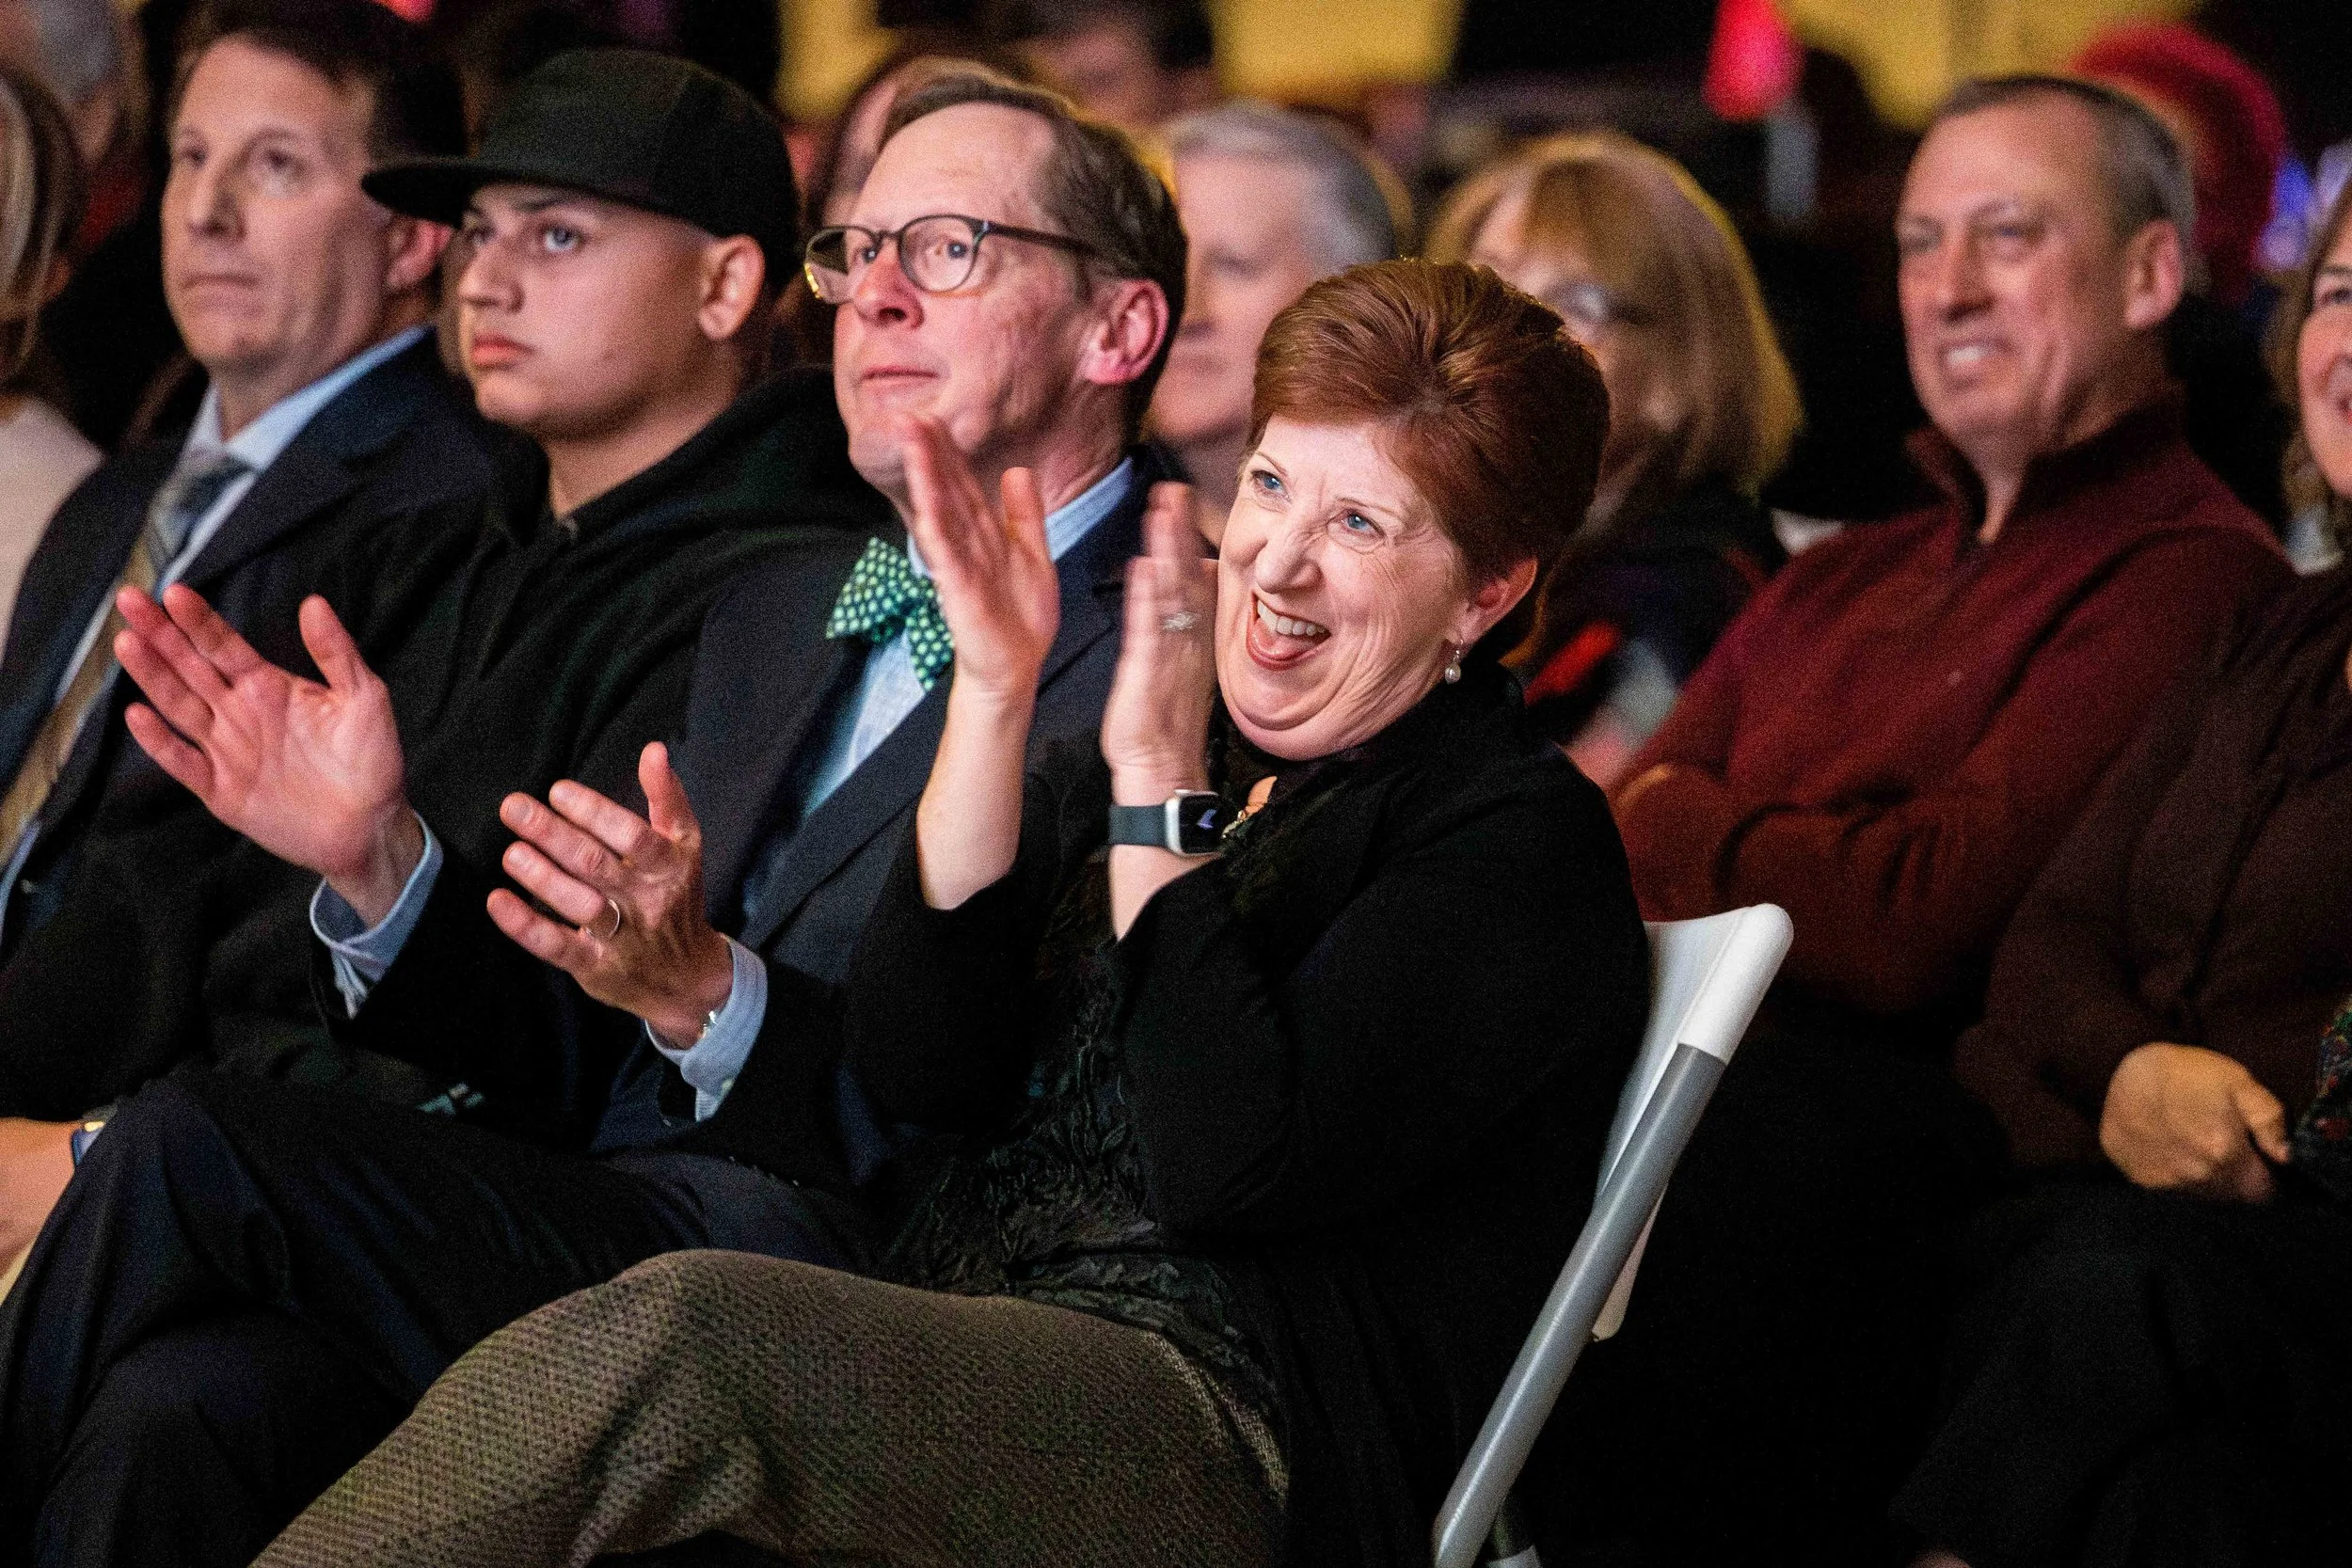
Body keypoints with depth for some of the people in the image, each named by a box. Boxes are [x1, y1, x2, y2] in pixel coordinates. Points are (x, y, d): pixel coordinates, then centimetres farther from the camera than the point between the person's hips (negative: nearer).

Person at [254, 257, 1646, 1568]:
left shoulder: (1521, 841, 1)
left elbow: (1224, 1168, -14)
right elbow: (913, 1072, 6)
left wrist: (1160, 785, -9)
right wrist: (994, 695, 0)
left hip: (1243, 1454, -7)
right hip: (968, 1368, 7)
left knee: (682, 1330, -32)